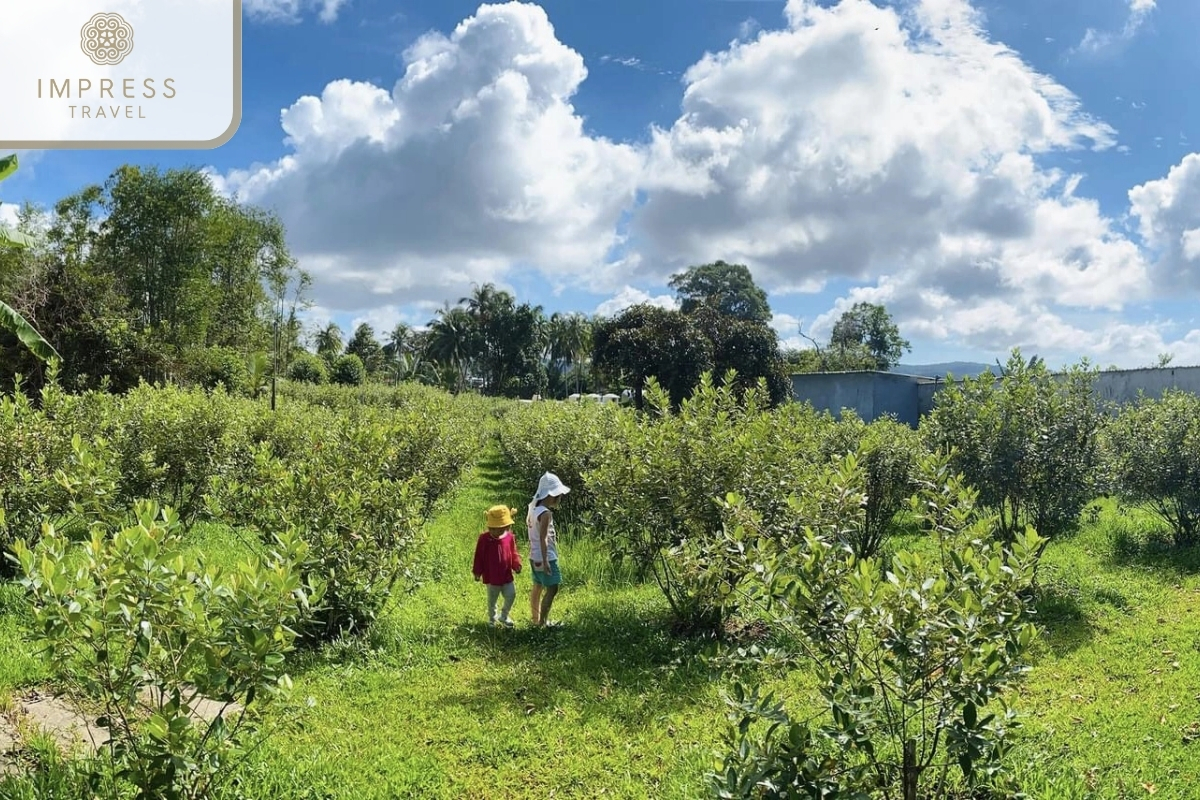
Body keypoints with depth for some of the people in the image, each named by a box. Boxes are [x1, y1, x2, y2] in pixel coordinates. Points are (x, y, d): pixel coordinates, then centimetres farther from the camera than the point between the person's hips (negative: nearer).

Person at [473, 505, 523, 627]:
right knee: (492, 600, 12)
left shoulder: (510, 537, -4)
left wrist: (516, 565, -11)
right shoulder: (484, 538, -13)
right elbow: (479, 556, -7)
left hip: (507, 576, 2)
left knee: (511, 595, -1)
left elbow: (513, 553, 6)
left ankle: (504, 616, 23)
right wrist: (477, 572, -5)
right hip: (491, 577, -2)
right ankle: (492, 618, 34)